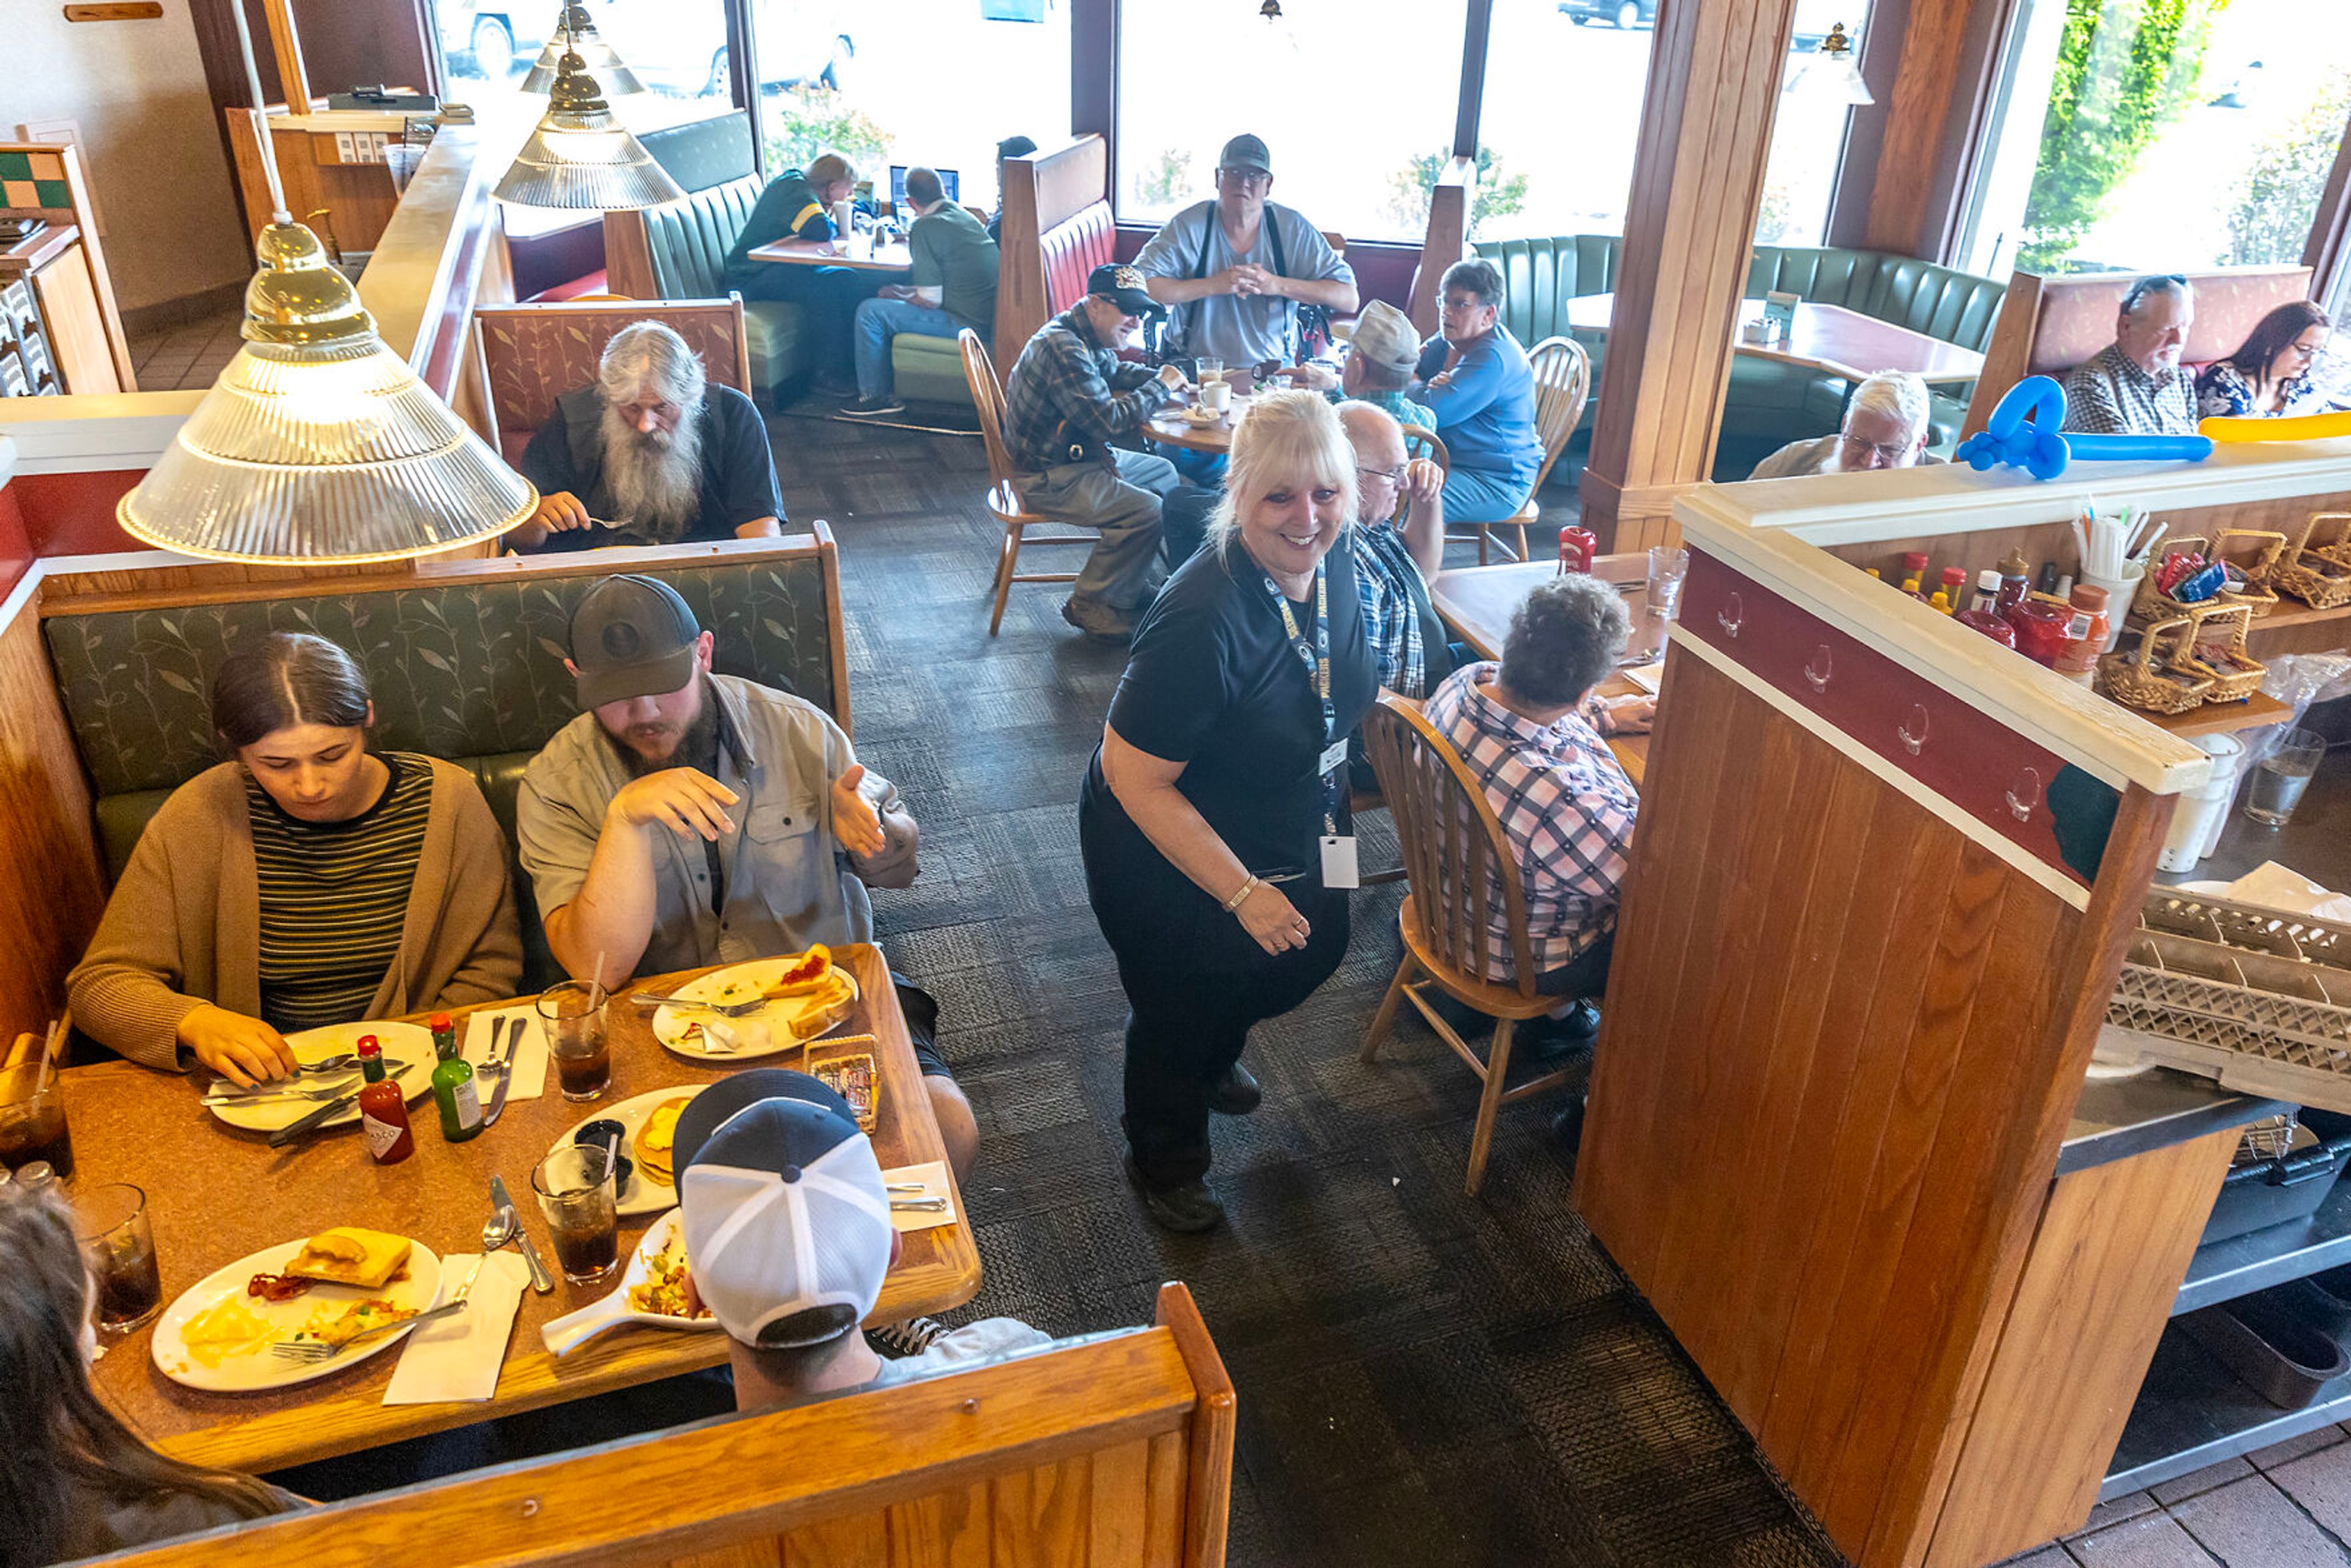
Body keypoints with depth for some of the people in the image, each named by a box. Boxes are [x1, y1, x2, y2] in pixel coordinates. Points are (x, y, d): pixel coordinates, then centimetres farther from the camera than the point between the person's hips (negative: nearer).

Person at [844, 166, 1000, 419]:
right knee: (895, 293, 28)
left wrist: (894, 292, 3)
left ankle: (875, 395, 9)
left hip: (968, 323, -9)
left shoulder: (926, 227, -15)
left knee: (870, 312, -4)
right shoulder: (966, 216, 12)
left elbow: (930, 300, -16)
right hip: (989, 318, 9)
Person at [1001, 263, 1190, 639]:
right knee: (1147, 511, -23)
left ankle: (1133, 583, 23)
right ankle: (1090, 605, -8)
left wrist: (1159, 378, 10)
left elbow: (1114, 370, 31)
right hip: (1048, 477, -11)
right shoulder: (1062, 348, -25)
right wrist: (1161, 388, -14)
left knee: (1165, 474, 21)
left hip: (1078, 457, 12)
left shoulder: (1089, 339, 8)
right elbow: (1109, 420, -28)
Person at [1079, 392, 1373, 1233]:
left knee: (1312, 953, 28)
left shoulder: (1331, 563, -13)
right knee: (1182, 1005, 14)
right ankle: (1165, 1162, 47)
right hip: (1167, 856, -8)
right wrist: (1242, 893, -29)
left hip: (1291, 834, 8)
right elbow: (1134, 778, -32)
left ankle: (1212, 1059, 62)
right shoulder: (1202, 621, -38)